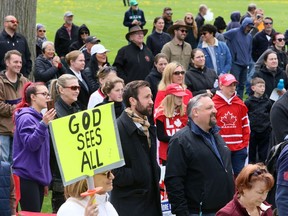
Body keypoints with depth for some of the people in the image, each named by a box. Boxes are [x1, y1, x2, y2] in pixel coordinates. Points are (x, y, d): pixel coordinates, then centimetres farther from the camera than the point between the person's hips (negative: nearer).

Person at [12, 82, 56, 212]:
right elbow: (30, 144, -22)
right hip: (27, 177, -9)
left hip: (38, 176, 9)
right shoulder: (26, 118, -10)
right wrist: (43, 124, -31)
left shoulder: (40, 117, 17)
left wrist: (45, 180, 24)